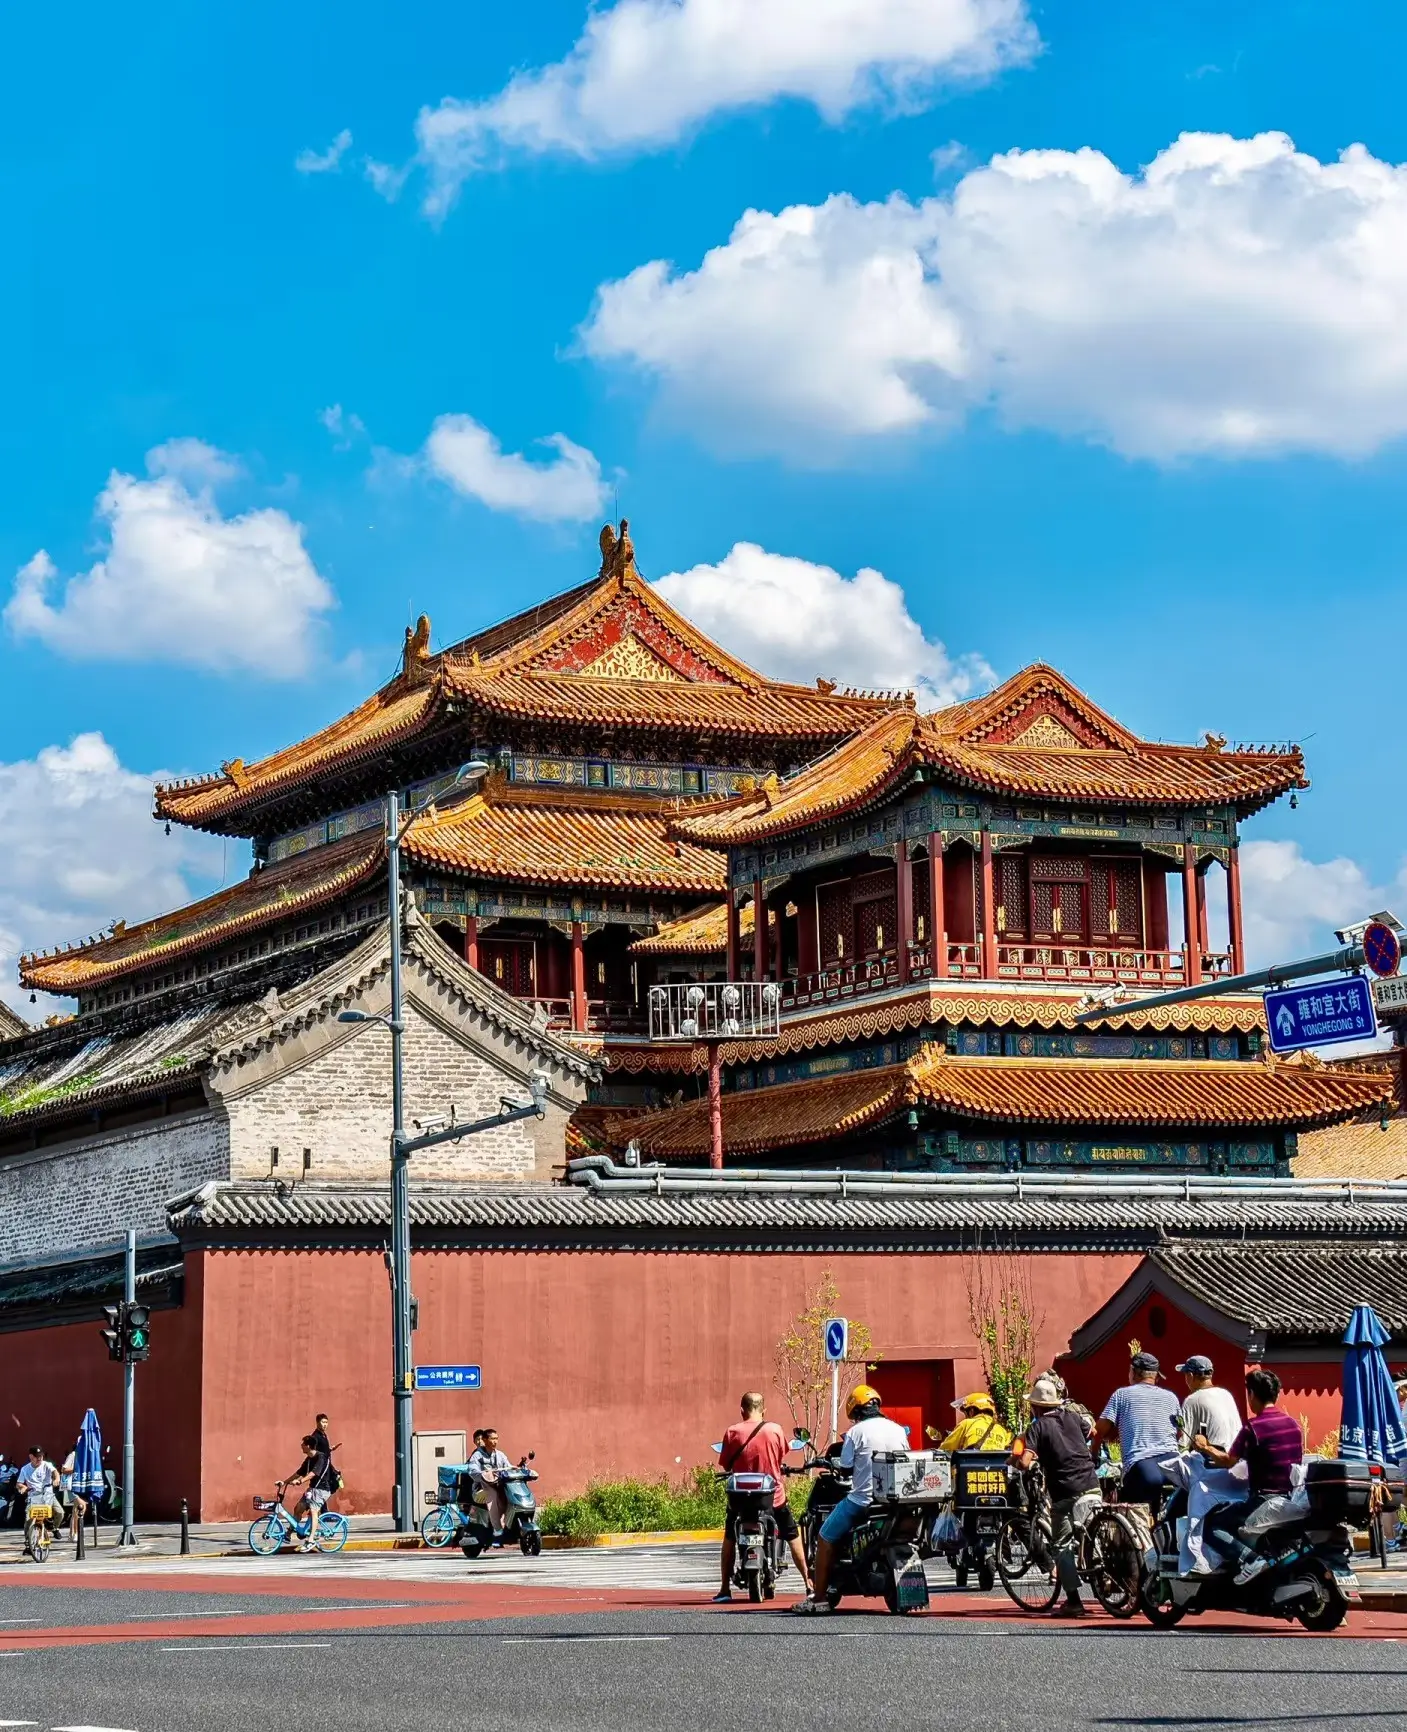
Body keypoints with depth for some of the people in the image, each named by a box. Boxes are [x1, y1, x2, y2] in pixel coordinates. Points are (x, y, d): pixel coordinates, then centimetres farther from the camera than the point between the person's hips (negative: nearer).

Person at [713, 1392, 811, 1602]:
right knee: (793, 1536, 15)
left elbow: (725, 1466, -4)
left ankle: (725, 1589, 13)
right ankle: (808, 1583, 11)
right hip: (774, 1494, 0)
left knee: (730, 1538, 18)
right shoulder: (775, 1430, -7)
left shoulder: (732, 1433, -9)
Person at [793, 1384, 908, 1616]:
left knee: (826, 1538, 8)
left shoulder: (856, 1432, -5)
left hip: (863, 1499, -5)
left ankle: (818, 1598, 2)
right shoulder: (899, 1431, 8)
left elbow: (845, 1467, -3)